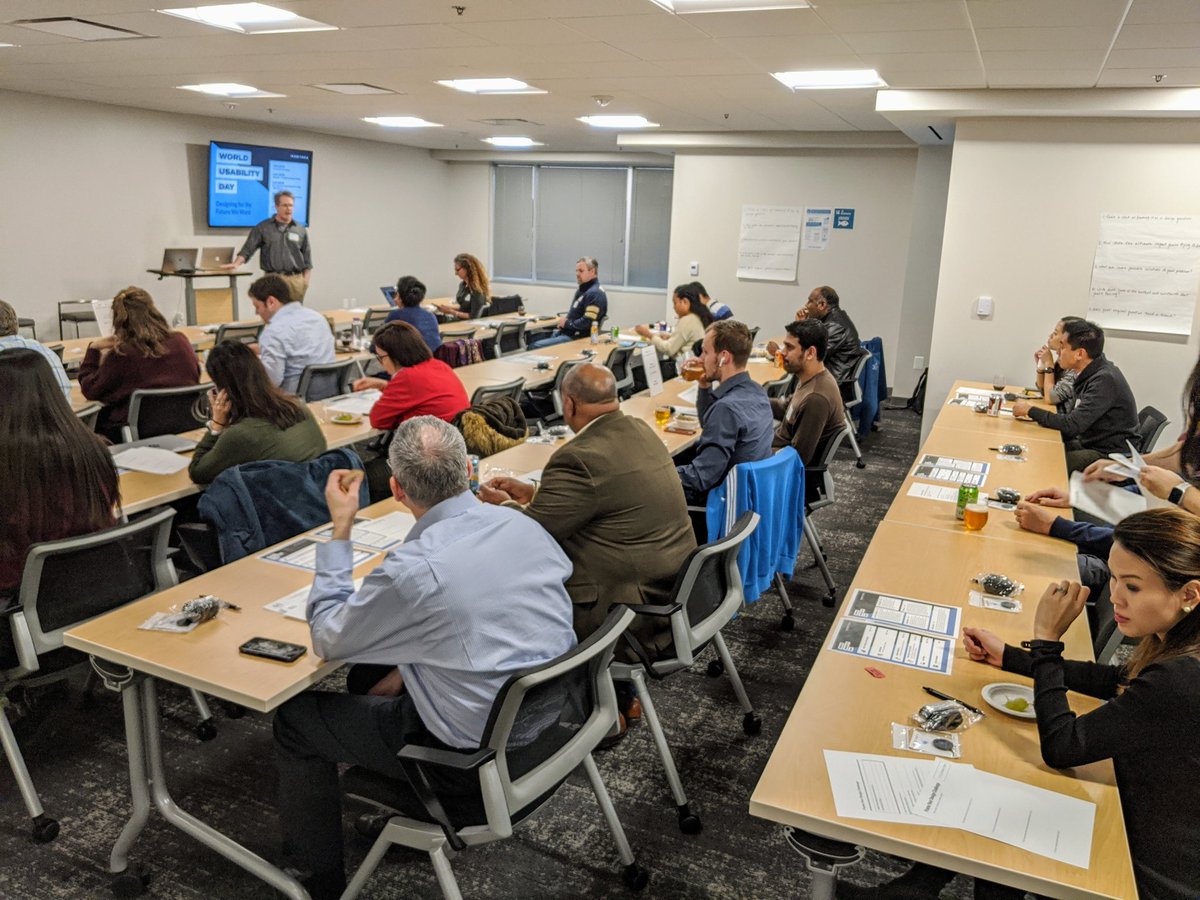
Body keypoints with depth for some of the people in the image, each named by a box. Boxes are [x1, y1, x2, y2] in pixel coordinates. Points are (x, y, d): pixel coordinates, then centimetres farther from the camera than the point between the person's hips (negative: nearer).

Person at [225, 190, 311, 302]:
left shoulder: (301, 230, 10)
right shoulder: (263, 228, 5)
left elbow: (307, 258, 11)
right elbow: (248, 249, 2)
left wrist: (306, 281, 3)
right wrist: (236, 263, -16)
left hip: (296, 279, 2)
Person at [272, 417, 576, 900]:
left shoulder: (412, 569, -27)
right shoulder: (525, 525, -7)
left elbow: (328, 639, -7)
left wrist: (340, 528, -5)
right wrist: (408, 670, 12)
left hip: (479, 756, -7)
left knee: (295, 716, 12)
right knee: (372, 670, 26)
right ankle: (412, 807, 40)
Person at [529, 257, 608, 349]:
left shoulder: (595, 293, -16)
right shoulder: (582, 289, 18)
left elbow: (587, 323, -25)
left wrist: (566, 323, -10)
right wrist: (564, 319, 6)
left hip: (577, 338, -11)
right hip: (565, 332, 11)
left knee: (534, 347, -20)